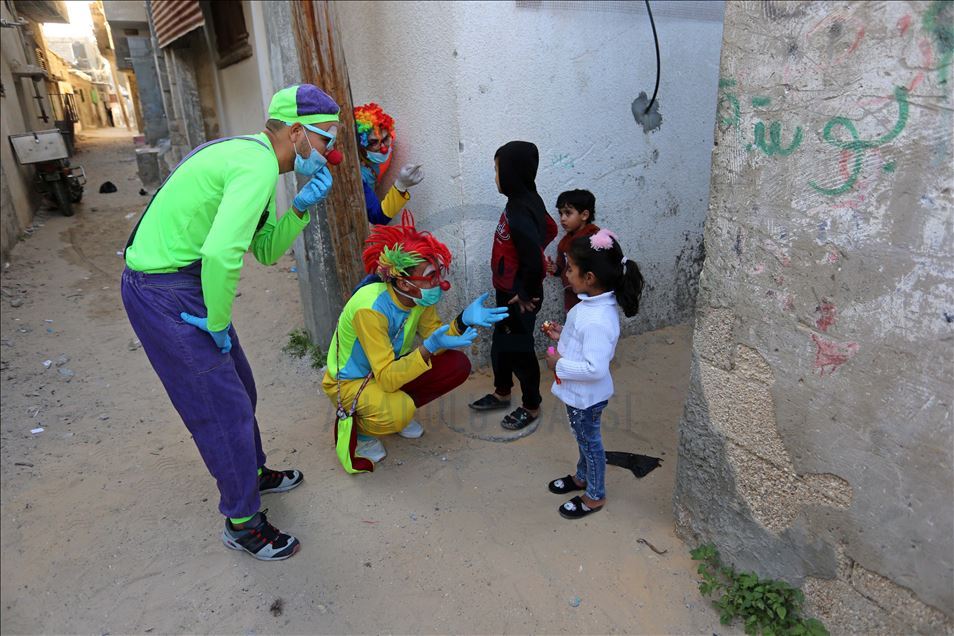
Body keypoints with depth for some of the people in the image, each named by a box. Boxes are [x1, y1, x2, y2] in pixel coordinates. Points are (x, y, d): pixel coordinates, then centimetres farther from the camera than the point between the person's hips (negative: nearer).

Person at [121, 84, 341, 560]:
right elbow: (221, 253, -34)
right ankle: (243, 525, 18)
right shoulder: (259, 166, -21)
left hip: (187, 284, 10)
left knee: (238, 386, 21)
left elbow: (267, 251, 12)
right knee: (224, 408, 0)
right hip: (166, 295, -10)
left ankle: (253, 473, 43)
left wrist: (300, 208, -2)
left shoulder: (249, 156, 12)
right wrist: (217, 324, -19)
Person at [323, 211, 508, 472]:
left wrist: (463, 321, -24)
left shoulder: (419, 295, -15)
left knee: (458, 365, -9)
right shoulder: (370, 309, -35)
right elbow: (387, 378, -35)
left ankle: (399, 408, 8)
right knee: (399, 412, -37)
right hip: (349, 382, -7)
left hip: (391, 370, 7)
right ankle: (354, 426, -3)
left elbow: (434, 334, -6)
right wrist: (428, 348, -47)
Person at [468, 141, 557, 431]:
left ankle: (531, 406, 29)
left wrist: (527, 294, -19)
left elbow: (535, 263, -34)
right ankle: (502, 392, 43)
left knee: (519, 349, 9)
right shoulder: (526, 200, 1)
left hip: (518, 297, -9)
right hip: (508, 291, 9)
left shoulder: (519, 213, -29)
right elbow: (550, 229, 18)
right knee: (501, 344, 23)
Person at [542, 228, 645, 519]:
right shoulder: (592, 304, -5)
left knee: (589, 440, 13)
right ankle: (582, 476, 52)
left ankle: (595, 496, 36)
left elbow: (595, 368, -35)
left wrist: (560, 364, -25)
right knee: (584, 437, 28)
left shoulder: (597, 320, -35)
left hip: (586, 396, -9)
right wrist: (563, 335, 1)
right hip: (580, 393, 9)